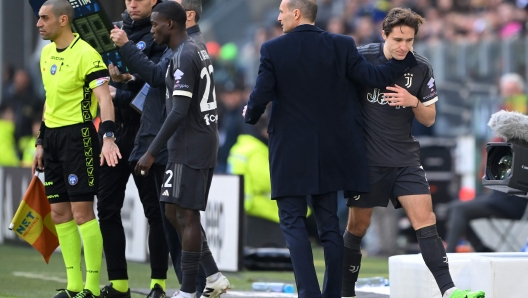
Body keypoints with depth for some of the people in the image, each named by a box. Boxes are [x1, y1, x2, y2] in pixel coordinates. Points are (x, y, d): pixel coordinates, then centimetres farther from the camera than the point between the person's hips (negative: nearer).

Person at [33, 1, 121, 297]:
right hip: (53, 137, 8)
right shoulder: (47, 53, 12)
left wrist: (108, 137, -34)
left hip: (78, 136, -8)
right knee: (59, 212, 8)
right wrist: (42, 142, 20)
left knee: (82, 211, -9)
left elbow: (104, 98, -21)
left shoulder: (86, 55, -14)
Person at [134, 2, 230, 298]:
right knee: (176, 213, 13)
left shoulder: (183, 57, -16)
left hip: (189, 148, -10)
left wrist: (152, 153, -20)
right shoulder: (198, 50, 14)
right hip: (205, 142, 10)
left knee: (186, 216, -7)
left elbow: (180, 111, -21)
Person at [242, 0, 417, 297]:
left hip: (290, 150, -4)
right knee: (329, 222, 11)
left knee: (293, 221, 1)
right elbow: (376, 77, -6)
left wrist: (251, 115, 11)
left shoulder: (273, 50, -10)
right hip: (329, 150, 4)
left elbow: (261, 97, -11)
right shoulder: (341, 45, -3)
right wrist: (406, 58, 10)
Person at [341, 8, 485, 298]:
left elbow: (429, 119, 8)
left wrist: (413, 102, -12)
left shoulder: (421, 68, 1)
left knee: (425, 220, -10)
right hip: (365, 157, -2)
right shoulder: (361, 58, -9)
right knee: (358, 225, 6)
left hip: (405, 159, 2)